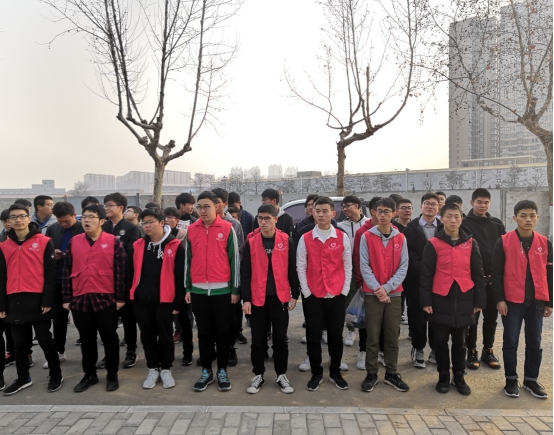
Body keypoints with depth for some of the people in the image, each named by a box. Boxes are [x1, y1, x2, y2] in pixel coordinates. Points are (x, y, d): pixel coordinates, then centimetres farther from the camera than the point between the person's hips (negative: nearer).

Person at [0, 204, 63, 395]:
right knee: (19, 343, 13)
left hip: (38, 300, -4)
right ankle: (23, 378, 28)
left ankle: (56, 375, 18)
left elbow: (50, 273, -6)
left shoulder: (44, 242, -3)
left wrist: (48, 300, -11)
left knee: (45, 339, 3)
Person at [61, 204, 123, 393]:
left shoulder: (113, 242, -4)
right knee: (86, 339, 14)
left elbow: (120, 271, -4)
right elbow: (67, 271, 8)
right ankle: (89, 374, 29)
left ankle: (112, 374, 22)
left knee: (109, 338, 7)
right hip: (80, 300, 3)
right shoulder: (73, 242, 6)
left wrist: (120, 298, -6)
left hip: (106, 299, -3)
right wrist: (66, 298, 6)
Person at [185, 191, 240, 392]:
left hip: (222, 289, -2)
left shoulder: (227, 228, -4)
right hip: (199, 290, 2)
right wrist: (188, 288, 7)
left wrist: (235, 288, -3)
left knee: (222, 332, 7)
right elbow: (188, 260, 9)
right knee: (204, 332, 11)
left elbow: (234, 259, -2)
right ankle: (206, 371, 23)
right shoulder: (191, 230, 5)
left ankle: (222, 371, 21)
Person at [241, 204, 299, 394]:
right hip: (257, 299, 0)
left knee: (280, 338, 10)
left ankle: (281, 375, 24)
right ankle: (258, 375, 25)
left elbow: (292, 270, 3)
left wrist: (295, 295, 3)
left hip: (280, 298, 0)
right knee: (258, 339, 10)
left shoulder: (286, 241, -1)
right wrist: (245, 298, -5)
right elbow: (245, 272, -1)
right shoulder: (251, 242, -1)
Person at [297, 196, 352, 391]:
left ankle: (335, 372, 28)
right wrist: (306, 292, -4)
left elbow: (347, 266, 4)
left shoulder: (342, 238, 0)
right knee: (313, 337, 6)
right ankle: (316, 374, 24)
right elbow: (300, 268, 0)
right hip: (313, 297, 0)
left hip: (337, 296, 0)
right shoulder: (305, 239, -1)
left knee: (336, 336, 10)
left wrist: (344, 291, 0)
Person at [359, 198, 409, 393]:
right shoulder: (367, 237, -2)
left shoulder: (401, 238, 4)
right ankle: (371, 374, 15)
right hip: (372, 294, -2)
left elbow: (403, 267, 0)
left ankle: (392, 374, 21)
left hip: (394, 294, 2)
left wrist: (387, 288, -11)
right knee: (372, 337, 4)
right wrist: (377, 288, -14)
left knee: (392, 337, 9)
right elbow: (364, 266, -5)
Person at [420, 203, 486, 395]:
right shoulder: (433, 243, -3)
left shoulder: (470, 243, 5)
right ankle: (443, 376, 23)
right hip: (440, 300, -1)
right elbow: (425, 274, -3)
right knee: (441, 340, 9)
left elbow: (478, 274, 7)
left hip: (464, 299, 2)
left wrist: (479, 300, 4)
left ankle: (459, 377, 26)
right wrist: (426, 300, -7)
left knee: (460, 341, 12)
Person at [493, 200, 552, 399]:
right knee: (511, 342, 5)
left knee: (534, 342, 11)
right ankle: (511, 380, 18)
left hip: (536, 301, 3)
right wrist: (499, 299, -9)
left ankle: (531, 379, 25)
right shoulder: (504, 242, -5)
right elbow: (497, 273, -5)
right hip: (512, 301, -3)